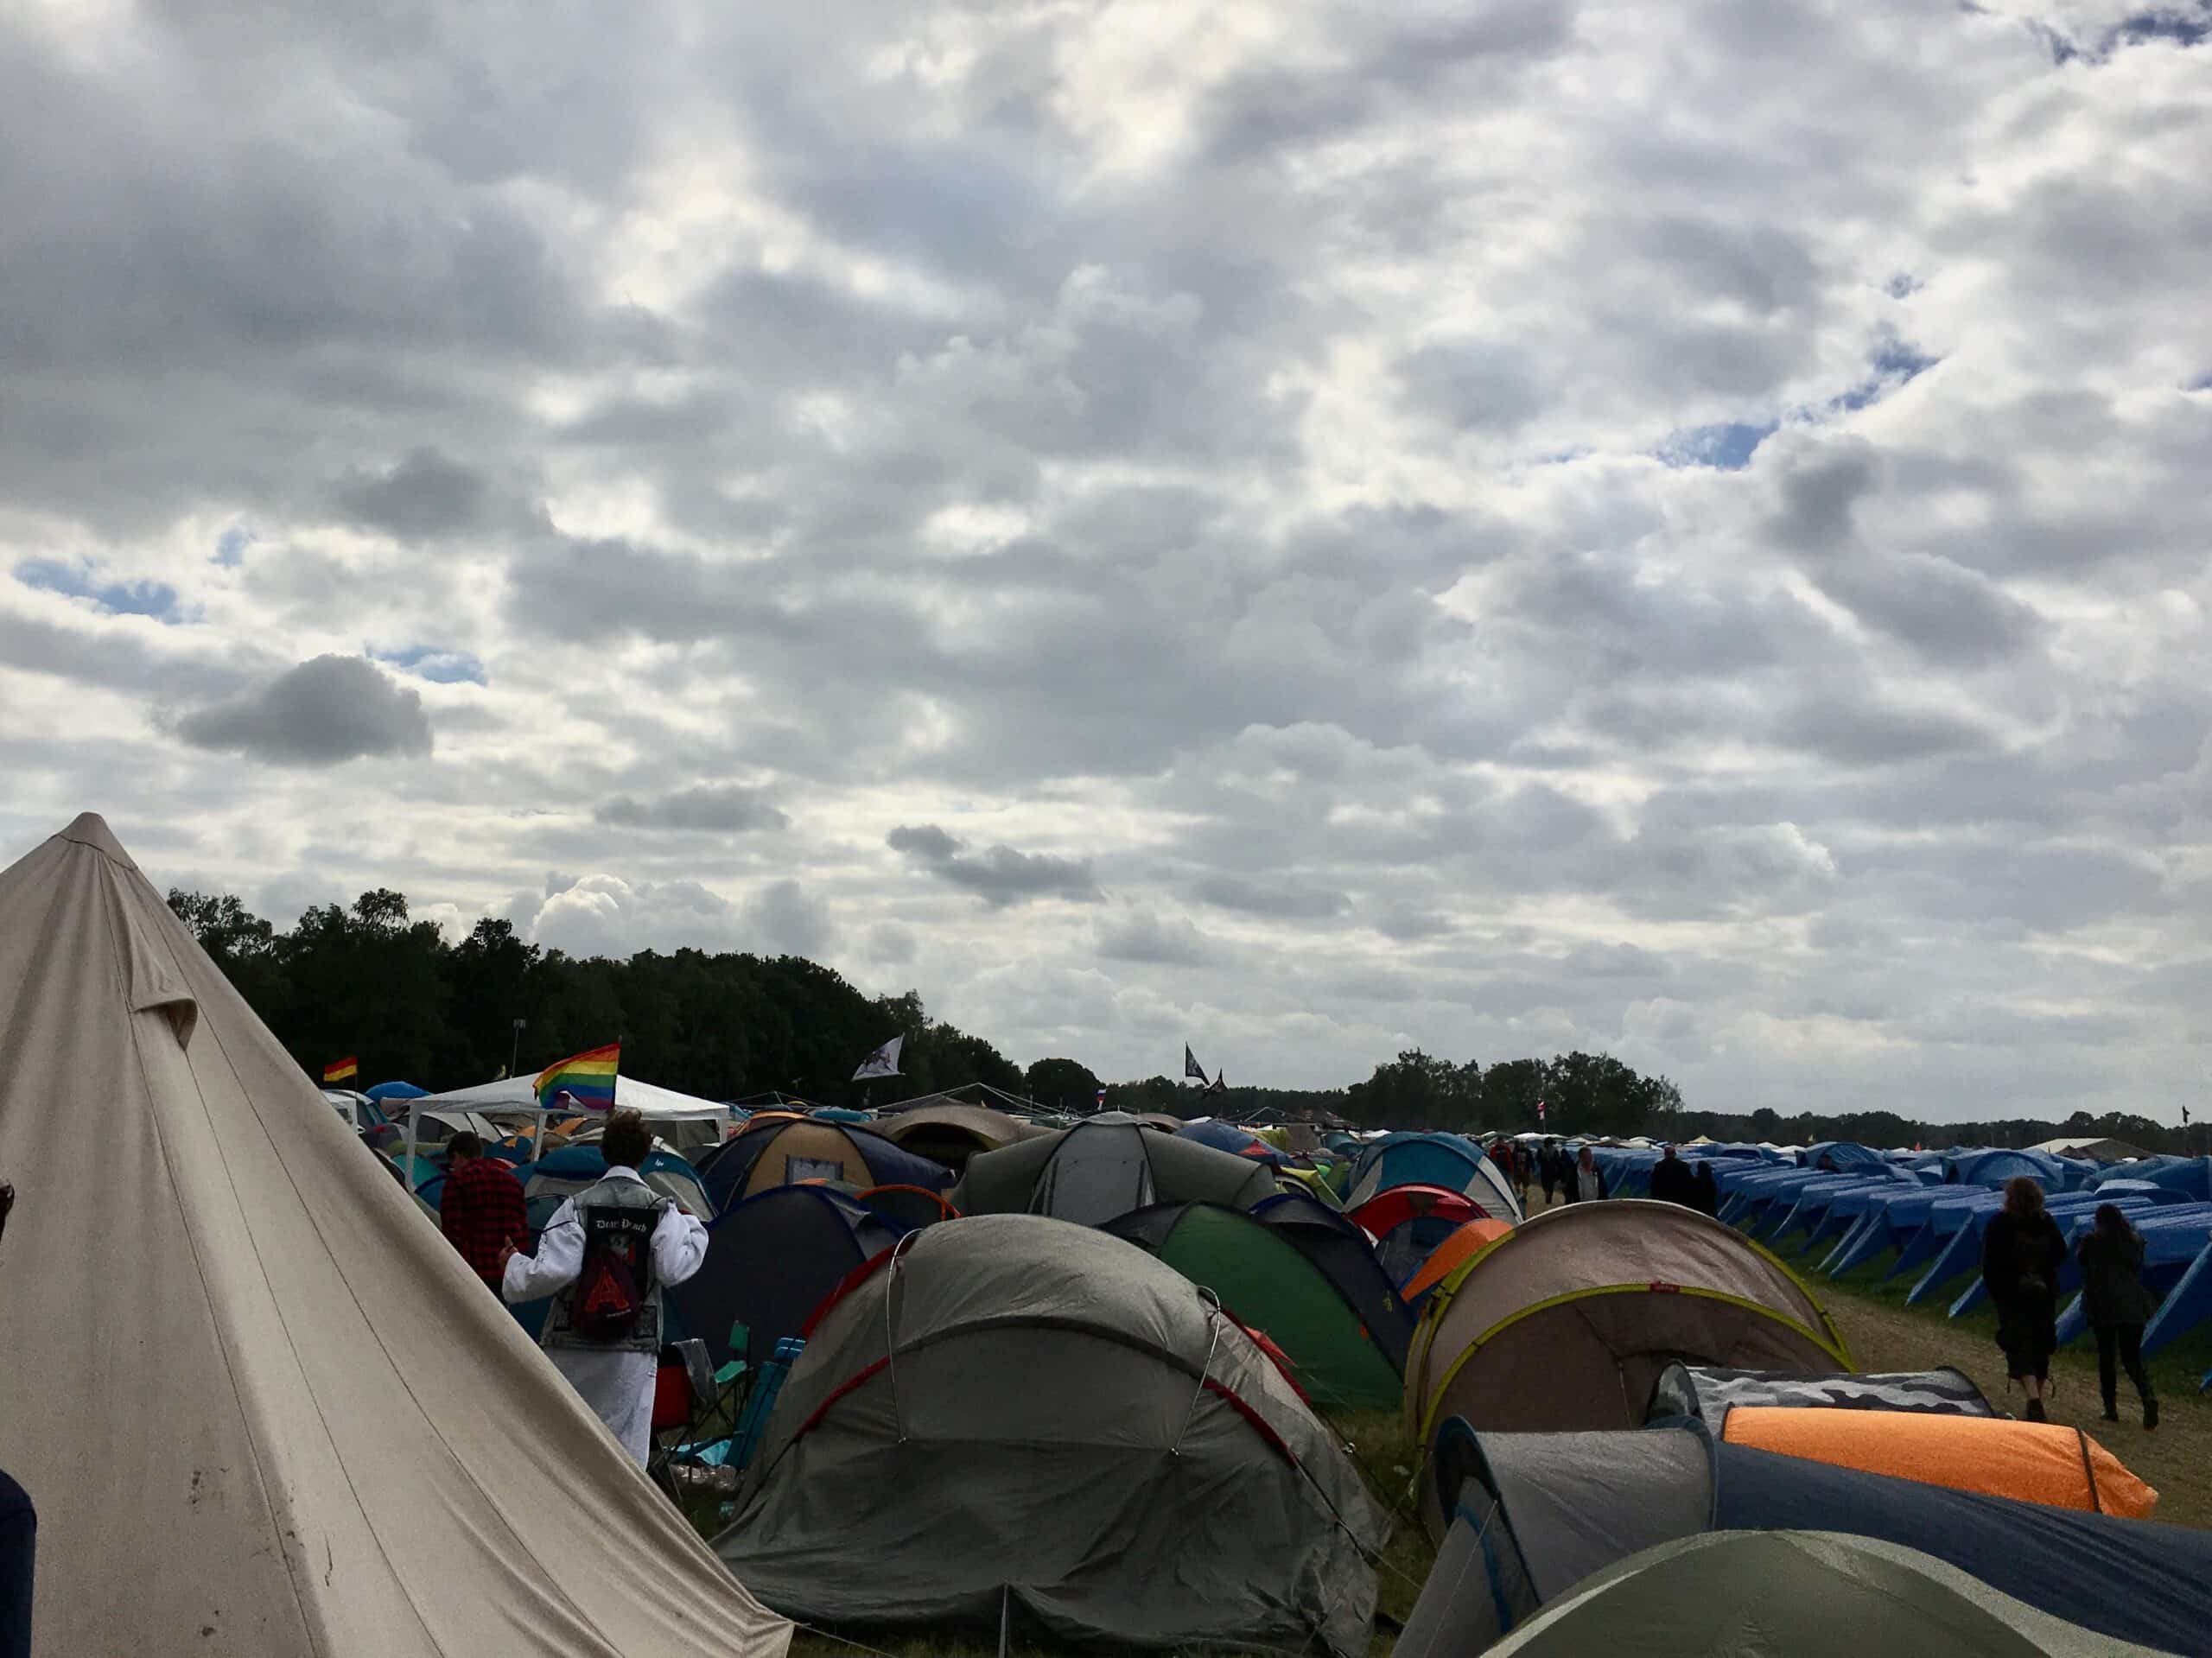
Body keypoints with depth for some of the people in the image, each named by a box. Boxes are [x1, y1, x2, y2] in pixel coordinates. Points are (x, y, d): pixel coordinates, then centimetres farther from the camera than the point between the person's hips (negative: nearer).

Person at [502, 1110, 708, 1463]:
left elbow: (552, 1271, -11)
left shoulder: (578, 1206, -3)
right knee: (627, 1439, 3)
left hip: (572, 1346, 1)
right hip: (633, 1348, 0)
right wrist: (691, 1225, 6)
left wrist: (513, 1265, 8)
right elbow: (674, 1269, -10)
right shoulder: (661, 1209, -1)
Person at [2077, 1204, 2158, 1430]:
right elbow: (2139, 1268, 17)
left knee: (2106, 1356, 7)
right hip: (2134, 1305, 3)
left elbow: (2080, 1256, 14)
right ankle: (2148, 1397, -18)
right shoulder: (2135, 1239, 5)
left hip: (2103, 1305, -3)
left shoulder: (2093, 1240, -4)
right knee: (2132, 1357, 8)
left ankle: (2111, 1408, 7)